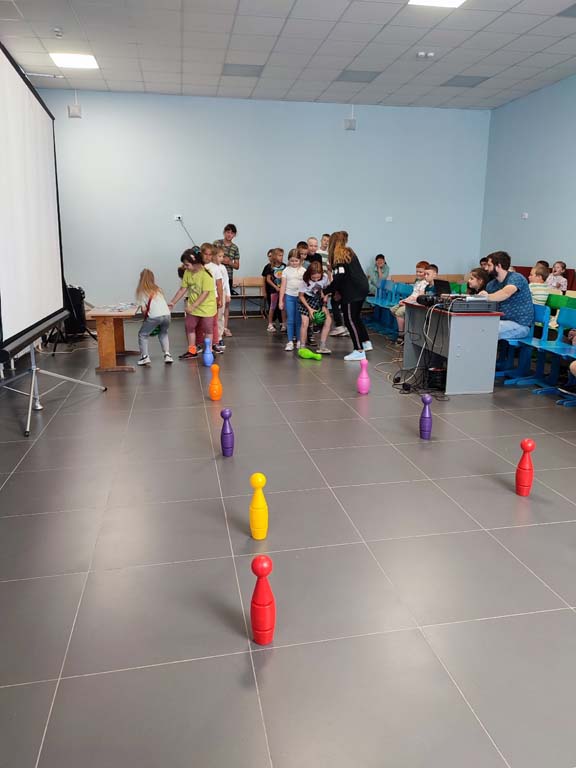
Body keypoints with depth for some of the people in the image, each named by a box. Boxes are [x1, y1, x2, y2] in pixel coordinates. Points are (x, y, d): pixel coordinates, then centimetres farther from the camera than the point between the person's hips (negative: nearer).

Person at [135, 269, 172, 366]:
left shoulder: (141, 291, 9)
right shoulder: (157, 289, 22)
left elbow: (143, 309, 4)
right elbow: (163, 302, 15)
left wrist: (145, 317, 21)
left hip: (154, 316, -4)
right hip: (167, 315, 4)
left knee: (142, 335, 17)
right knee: (163, 333, 30)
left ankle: (145, 356, 7)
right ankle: (167, 355, 18)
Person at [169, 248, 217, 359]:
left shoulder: (206, 274, -24)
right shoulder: (187, 273, -4)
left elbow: (205, 293, -26)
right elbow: (183, 289, 3)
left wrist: (193, 306, -29)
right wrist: (173, 302, 0)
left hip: (206, 307, -7)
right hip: (192, 307, 7)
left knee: (207, 330, 5)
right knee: (189, 327, 12)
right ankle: (192, 351, 25)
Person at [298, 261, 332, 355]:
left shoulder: (324, 277, -16)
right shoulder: (305, 280, -22)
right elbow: (301, 295, -12)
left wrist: (324, 305, -8)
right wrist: (309, 309, -17)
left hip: (318, 300, 4)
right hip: (306, 300, -3)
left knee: (328, 320, -8)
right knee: (305, 323, -17)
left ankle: (322, 347, -1)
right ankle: (302, 347, -3)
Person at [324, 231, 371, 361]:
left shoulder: (339, 256, -12)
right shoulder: (349, 253, 15)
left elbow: (339, 278, -18)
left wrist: (326, 291, -10)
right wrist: (338, 291, 16)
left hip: (353, 292, -9)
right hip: (361, 288, 9)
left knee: (350, 320, -2)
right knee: (355, 317, 21)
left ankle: (359, 351, 0)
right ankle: (366, 343, 24)